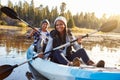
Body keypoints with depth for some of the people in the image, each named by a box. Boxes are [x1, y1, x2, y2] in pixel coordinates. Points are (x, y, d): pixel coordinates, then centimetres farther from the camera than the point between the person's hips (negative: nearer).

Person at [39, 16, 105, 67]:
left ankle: (92, 64, -44)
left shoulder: (69, 35, 6)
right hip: (57, 59, -3)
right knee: (57, 51, -35)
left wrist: (78, 42, -17)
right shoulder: (53, 36, -1)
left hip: (68, 58, 3)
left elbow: (77, 48, 2)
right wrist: (43, 56, -23)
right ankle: (70, 64, -63)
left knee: (81, 50, -19)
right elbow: (48, 50, -5)